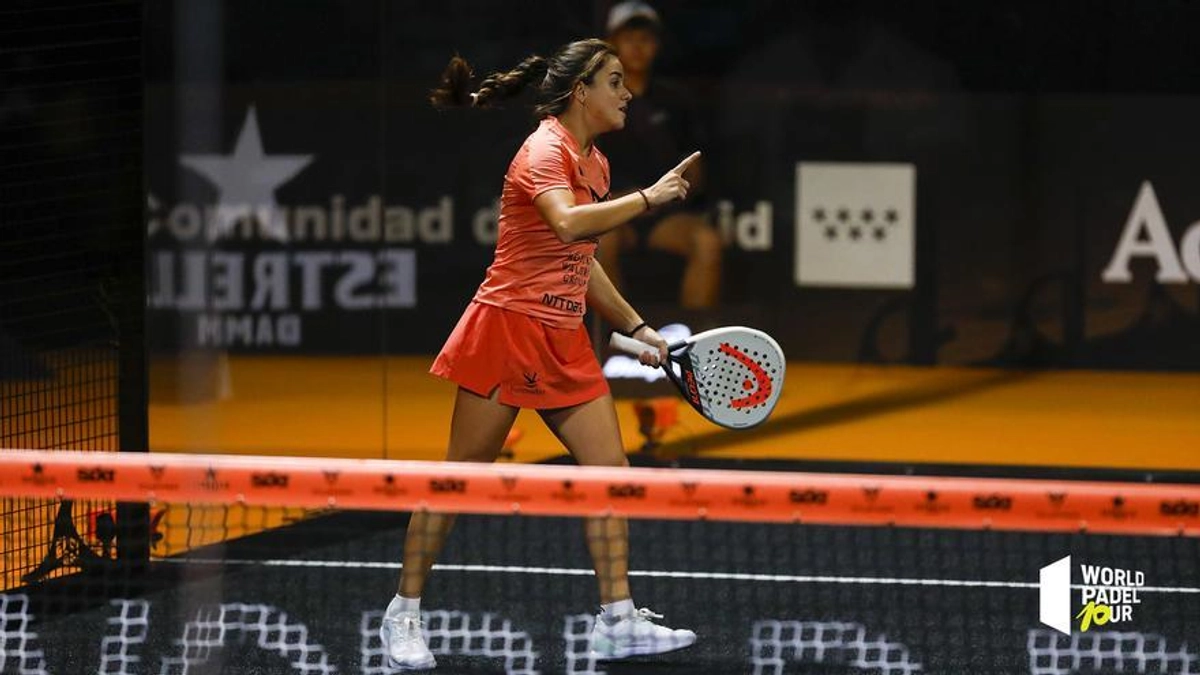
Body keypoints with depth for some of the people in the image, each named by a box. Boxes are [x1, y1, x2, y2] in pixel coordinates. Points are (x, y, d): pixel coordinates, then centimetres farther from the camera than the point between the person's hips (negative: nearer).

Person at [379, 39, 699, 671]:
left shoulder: (594, 162, 14)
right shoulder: (544, 150, -14)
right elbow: (569, 224, -35)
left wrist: (636, 328, 19)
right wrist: (648, 198, -29)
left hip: (564, 344, 8)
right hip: (507, 328, -8)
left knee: (610, 468, 0)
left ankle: (617, 619, 3)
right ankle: (403, 614, 8)